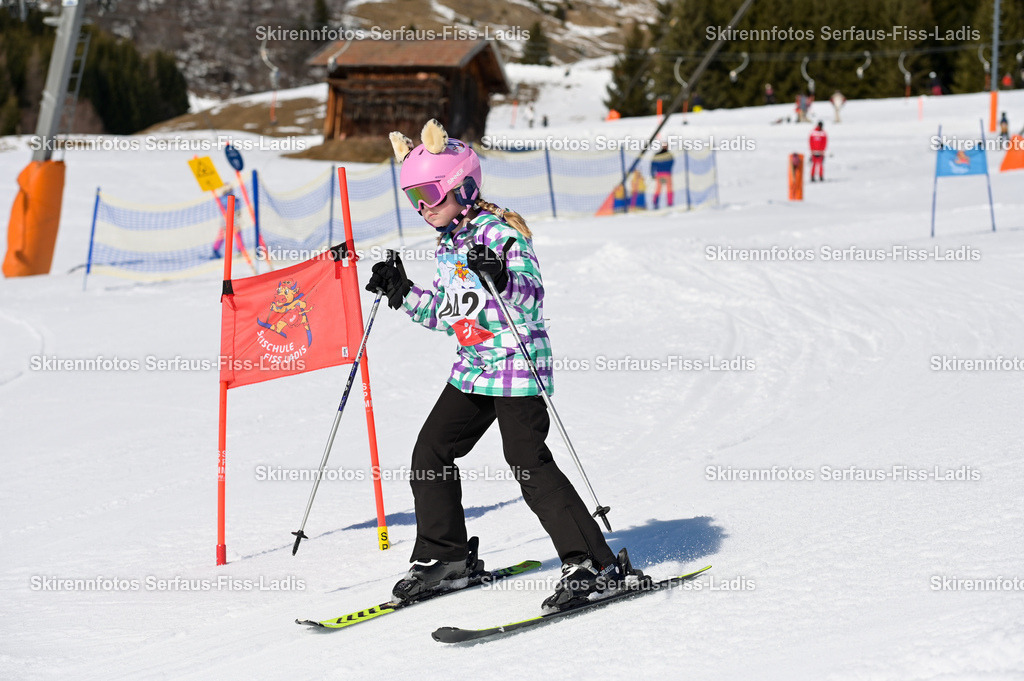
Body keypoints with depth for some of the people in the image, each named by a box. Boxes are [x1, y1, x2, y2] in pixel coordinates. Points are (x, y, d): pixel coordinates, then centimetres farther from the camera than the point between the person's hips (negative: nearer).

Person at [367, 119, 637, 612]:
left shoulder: (500, 233, -13)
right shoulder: (448, 246, 13)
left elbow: (532, 301, -21)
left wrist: (501, 278, -39)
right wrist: (401, 293, 12)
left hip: (517, 366, -9)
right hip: (471, 369, 9)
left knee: (529, 464, -15)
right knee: (430, 454, 8)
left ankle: (595, 566, -11)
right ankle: (447, 557, 22)